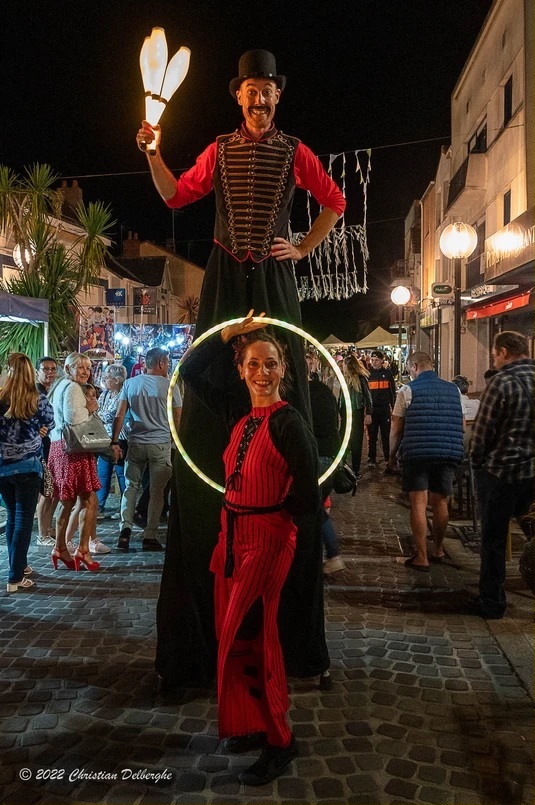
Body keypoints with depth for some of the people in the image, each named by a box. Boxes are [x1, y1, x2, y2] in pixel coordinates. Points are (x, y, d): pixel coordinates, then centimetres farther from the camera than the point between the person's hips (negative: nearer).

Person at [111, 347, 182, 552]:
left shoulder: (130, 383, 6)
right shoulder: (169, 386, -2)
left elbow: (119, 416, 1)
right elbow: (177, 420, 1)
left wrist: (115, 442, 5)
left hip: (136, 443, 3)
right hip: (161, 444, -2)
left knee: (131, 487, 13)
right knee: (157, 492, 4)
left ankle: (125, 527, -3)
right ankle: (150, 537, 6)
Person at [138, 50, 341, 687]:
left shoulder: (294, 152, 12)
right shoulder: (219, 151, 14)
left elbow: (334, 202, 19)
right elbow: (177, 196, 9)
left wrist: (303, 249, 9)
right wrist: (153, 154, -5)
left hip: (273, 279, -1)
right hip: (225, 277, 1)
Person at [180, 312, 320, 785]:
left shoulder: (288, 422, -15)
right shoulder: (240, 417, 6)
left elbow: (308, 496, -16)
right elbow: (190, 372, 12)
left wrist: (269, 505, 1)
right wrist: (229, 333, 7)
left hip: (266, 539, -7)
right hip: (232, 534, 7)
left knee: (247, 639, 0)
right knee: (233, 636, 15)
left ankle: (279, 742, 19)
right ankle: (250, 726, 34)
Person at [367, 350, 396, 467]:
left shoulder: (387, 373, 5)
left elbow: (392, 391, 7)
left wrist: (393, 407, 1)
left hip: (385, 408, 0)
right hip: (372, 408, 0)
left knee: (386, 435, 4)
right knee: (372, 436, 4)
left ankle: (388, 458, 11)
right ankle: (371, 459, 10)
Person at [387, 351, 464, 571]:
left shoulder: (407, 391, -4)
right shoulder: (453, 390, 8)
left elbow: (396, 428, -2)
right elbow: (462, 426, 12)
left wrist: (392, 455, 10)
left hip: (416, 453, -4)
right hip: (448, 454, 4)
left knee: (418, 503, 1)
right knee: (440, 502, 15)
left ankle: (421, 557, 2)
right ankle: (438, 550, 30)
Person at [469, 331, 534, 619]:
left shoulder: (502, 382, -16)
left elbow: (483, 430, -14)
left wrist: (476, 461, 3)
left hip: (499, 470, -6)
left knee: (493, 539, 6)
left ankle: (491, 601, 16)